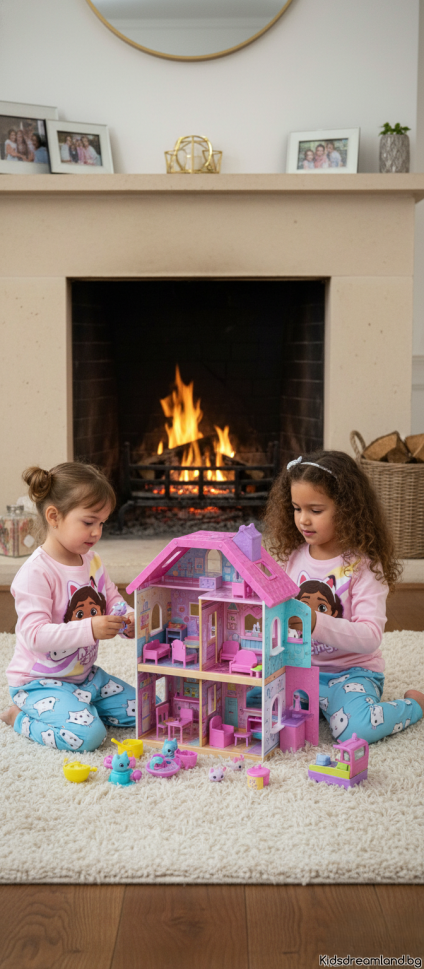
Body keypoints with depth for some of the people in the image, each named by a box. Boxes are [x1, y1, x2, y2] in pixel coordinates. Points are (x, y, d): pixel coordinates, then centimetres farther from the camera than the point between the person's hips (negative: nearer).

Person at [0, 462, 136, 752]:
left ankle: (77, 706, 15)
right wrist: (89, 629, -40)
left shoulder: (91, 560, 3)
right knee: (87, 734, -28)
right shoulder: (35, 573, -24)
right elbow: (35, 635, -30)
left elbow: (113, 599, 12)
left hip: (85, 674, 8)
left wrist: (127, 619, -12)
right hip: (41, 682, -8)